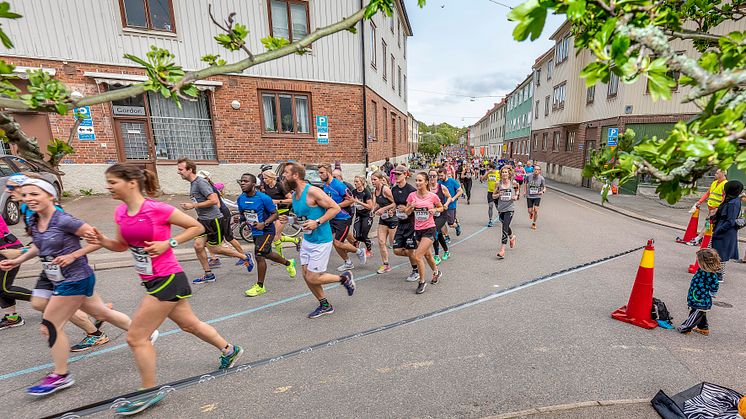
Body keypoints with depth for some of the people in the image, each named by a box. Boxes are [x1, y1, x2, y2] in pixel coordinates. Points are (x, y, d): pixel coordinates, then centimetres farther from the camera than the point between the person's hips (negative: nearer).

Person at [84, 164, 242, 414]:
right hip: (155, 281, 9)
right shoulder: (121, 213, 4)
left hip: (167, 280, -9)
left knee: (136, 337, 1)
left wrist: (168, 243, -19)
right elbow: (122, 246, 16)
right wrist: (101, 241, -3)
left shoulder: (157, 209, -18)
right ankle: (229, 350, 38)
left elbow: (197, 227, -11)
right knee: (190, 324, 20)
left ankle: (150, 392, 22)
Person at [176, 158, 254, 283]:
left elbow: (214, 200, -24)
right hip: (203, 220, 9)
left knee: (215, 249, 1)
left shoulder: (201, 182, -18)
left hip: (214, 220, -9)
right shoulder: (192, 183, 13)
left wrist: (193, 205, -19)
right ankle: (209, 274, 16)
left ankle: (245, 257, 17)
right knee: (198, 245, 2)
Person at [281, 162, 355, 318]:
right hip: (307, 240, 9)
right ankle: (325, 306, 31)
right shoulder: (294, 195, 6)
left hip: (321, 241, -9)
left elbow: (335, 208, -19)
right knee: (306, 276, 12)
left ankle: (345, 278, 19)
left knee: (312, 279, -3)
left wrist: (318, 222, -25)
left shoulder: (312, 191, -20)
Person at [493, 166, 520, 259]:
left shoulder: (513, 183, -2)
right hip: (501, 208, 3)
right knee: (505, 226, 19)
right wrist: (498, 195, -16)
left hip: (510, 208, -3)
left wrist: (516, 196, -2)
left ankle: (502, 249, -14)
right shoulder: (498, 184, 1)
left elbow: (518, 189, 17)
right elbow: (493, 196, 6)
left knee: (505, 227, -14)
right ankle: (512, 237, 52)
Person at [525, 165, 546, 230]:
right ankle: (531, 213, 41)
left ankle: (534, 224, 12)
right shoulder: (529, 176, -6)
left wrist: (542, 191, -25)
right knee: (530, 211, 1)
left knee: (536, 210, -9)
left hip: (537, 196, -1)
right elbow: (526, 183, 14)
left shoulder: (541, 178, -9)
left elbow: (544, 188, -3)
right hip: (529, 196, 1)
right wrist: (525, 191, 10)